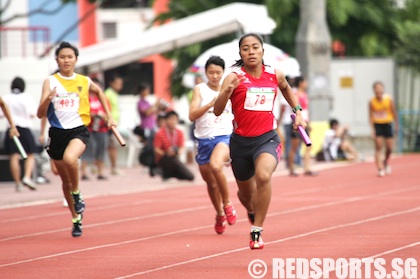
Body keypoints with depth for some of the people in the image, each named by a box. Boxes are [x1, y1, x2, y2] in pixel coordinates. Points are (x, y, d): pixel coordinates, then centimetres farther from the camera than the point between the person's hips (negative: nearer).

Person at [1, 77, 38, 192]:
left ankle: (18, 183, 1)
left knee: (14, 157, 2)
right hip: (25, 128, -1)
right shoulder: (28, 97, -2)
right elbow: (32, 114, -9)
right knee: (30, 156, 10)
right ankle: (27, 177, -11)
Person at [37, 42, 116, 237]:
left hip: (78, 130, -1)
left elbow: (99, 92, 28)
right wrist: (47, 99, -27)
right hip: (57, 132, 1)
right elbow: (40, 114, -8)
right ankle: (76, 219, 30)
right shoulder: (50, 82, -2)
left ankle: (77, 194, -9)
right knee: (65, 180, 12)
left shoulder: (84, 81, 4)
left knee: (69, 159, -35)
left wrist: (109, 116, 24)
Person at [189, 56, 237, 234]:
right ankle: (220, 214, 36)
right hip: (204, 139, 1)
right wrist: (211, 104, -25)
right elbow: (192, 116, -12)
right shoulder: (200, 90, 0)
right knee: (210, 182, 12)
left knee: (215, 166, -32)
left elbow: (236, 116, 21)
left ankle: (227, 204, -14)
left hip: (224, 137, -1)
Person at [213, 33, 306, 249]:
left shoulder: (275, 75, 1)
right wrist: (227, 91, -36)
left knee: (263, 176, -32)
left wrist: (298, 111, 18)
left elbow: (286, 89, 27)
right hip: (240, 141, 0)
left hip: (267, 139, 0)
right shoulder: (234, 77, -9)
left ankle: (257, 231, -21)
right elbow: (217, 111, -19)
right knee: (246, 193, 17)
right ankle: (252, 211, 56)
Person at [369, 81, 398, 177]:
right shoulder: (372, 101, -11)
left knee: (389, 147, 3)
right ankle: (380, 169, -8)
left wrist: (396, 125, 6)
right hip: (377, 125, -1)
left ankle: (386, 162, 33)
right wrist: (372, 129, -14)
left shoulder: (389, 99, -9)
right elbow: (371, 116, -8)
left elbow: (394, 112, 1)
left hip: (388, 124, 1)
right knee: (378, 147, -8)